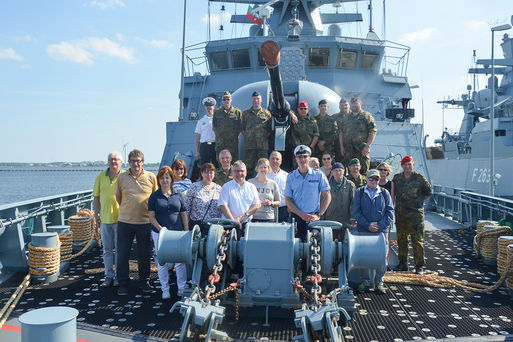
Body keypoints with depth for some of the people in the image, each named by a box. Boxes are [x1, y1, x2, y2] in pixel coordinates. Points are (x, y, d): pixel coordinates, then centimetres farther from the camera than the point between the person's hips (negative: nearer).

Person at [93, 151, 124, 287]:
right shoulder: (101, 176, 8)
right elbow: (96, 197, 12)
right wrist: (96, 215, 7)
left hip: (120, 218, -3)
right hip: (105, 219, 3)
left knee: (120, 249, 4)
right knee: (107, 249, 10)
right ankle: (109, 275, 20)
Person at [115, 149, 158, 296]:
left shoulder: (151, 177, 0)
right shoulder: (121, 177, 2)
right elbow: (118, 196, 14)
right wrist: (126, 210, 10)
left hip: (144, 222, 0)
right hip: (124, 222, 1)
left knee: (144, 255, 10)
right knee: (122, 254, 5)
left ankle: (144, 282, 26)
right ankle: (123, 284, 19)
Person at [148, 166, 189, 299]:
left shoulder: (178, 195, 7)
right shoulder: (154, 196, 2)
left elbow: (184, 215, 9)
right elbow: (151, 217, -1)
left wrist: (186, 232, 3)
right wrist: (161, 228, -15)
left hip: (177, 233, 1)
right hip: (159, 233, -1)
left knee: (180, 261, 1)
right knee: (162, 262, 6)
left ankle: (182, 288, 14)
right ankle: (165, 289, 19)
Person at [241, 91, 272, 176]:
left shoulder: (267, 113, 10)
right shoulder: (245, 113, 12)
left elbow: (270, 129, 11)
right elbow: (242, 128, 13)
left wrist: (265, 137, 2)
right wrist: (247, 137, 3)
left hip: (263, 144, 0)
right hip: (249, 144, 1)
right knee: (249, 164, 3)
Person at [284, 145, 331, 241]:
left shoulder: (319, 175, 5)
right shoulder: (291, 177, 7)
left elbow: (327, 196, 4)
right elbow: (288, 200, 3)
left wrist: (318, 215, -6)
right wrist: (302, 214, -8)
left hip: (313, 218, -1)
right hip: (296, 217, 1)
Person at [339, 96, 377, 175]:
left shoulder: (366, 116, 3)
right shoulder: (346, 118, 19)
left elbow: (373, 131, -4)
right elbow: (341, 132, 18)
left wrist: (368, 146, -13)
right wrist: (341, 147, 7)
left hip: (362, 150, -4)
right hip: (348, 150, 4)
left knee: (363, 171, -7)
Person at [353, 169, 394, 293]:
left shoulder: (385, 193, 10)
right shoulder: (359, 192, 8)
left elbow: (390, 212, 5)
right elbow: (357, 212, 2)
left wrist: (380, 225, -8)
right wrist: (367, 225, -10)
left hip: (382, 231, 1)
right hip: (364, 230, 0)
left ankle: (379, 282, 13)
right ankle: (365, 281, 14)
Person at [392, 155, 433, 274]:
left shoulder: (419, 178, -2)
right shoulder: (397, 178, 8)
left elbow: (429, 191, 8)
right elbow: (393, 193, 20)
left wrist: (418, 200, 6)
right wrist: (393, 203, 9)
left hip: (416, 213, -4)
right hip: (400, 214, 4)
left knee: (417, 240, -3)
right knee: (401, 239, 10)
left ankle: (420, 266, 4)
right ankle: (402, 263, 21)